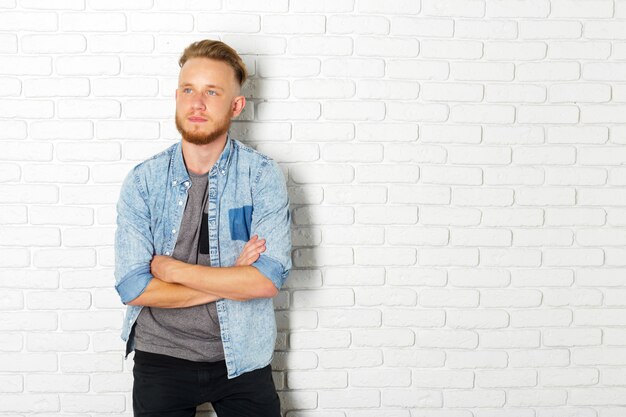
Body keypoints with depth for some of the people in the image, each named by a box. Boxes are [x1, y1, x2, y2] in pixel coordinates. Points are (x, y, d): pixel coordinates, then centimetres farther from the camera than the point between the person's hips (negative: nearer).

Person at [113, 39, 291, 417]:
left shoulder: (263, 175, -8)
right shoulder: (142, 181, -5)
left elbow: (269, 279, -18)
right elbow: (133, 287, -13)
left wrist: (174, 269, -14)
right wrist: (232, 280, -15)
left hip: (242, 359, 0)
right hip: (161, 359, 1)